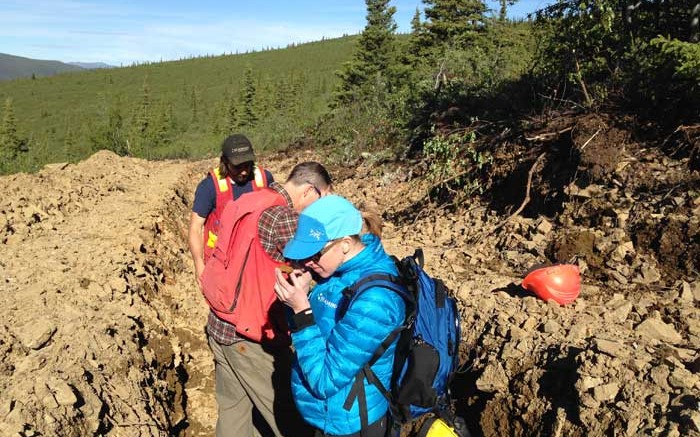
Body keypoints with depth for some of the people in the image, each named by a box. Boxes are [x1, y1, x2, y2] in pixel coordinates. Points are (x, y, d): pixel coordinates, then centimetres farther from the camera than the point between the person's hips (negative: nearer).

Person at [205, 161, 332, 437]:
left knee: (232, 408, 21)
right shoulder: (283, 217, -21)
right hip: (252, 336, -9)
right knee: (289, 415, 8)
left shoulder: (250, 202, 6)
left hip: (220, 325, 9)